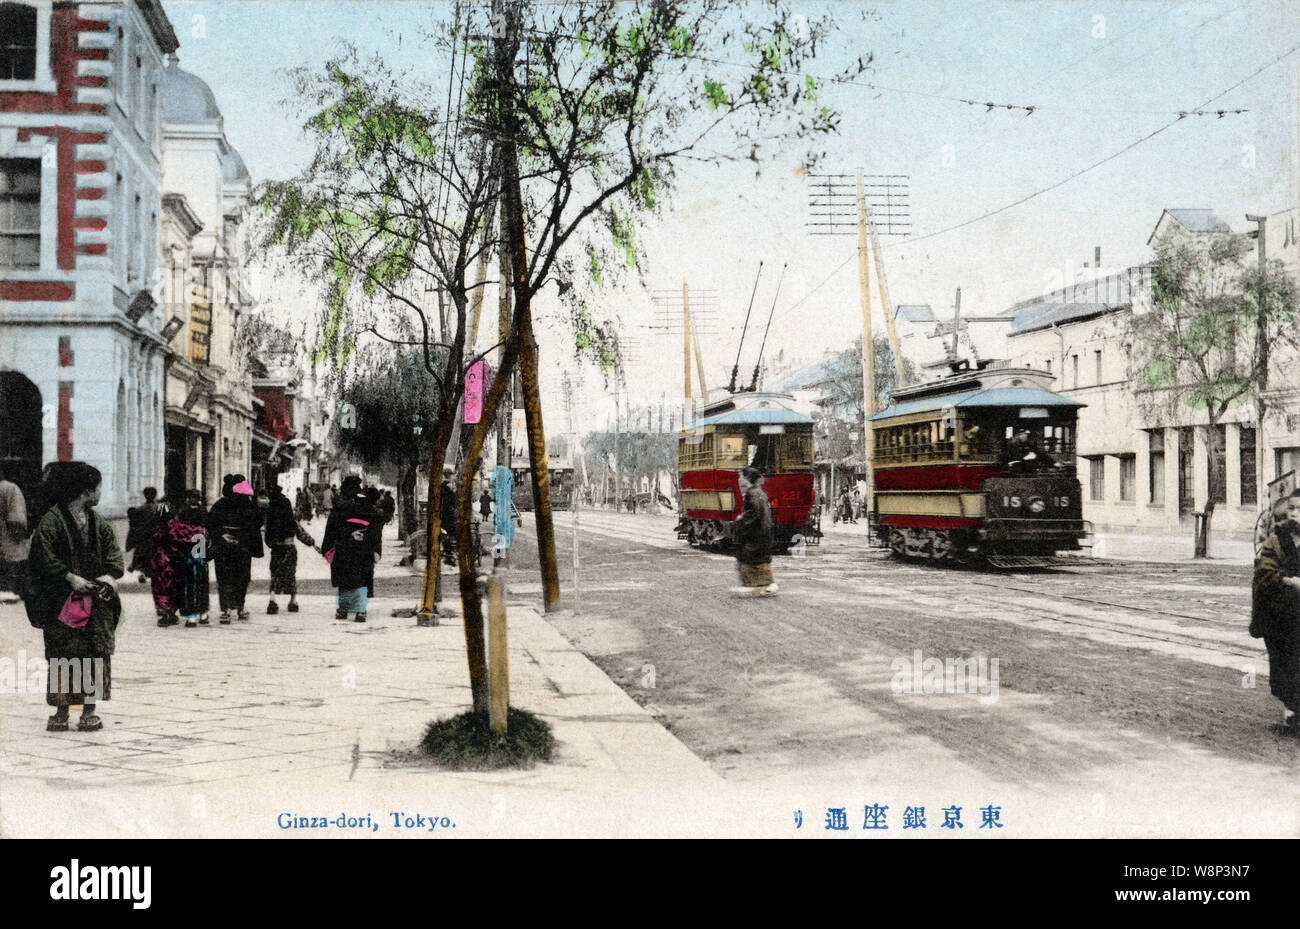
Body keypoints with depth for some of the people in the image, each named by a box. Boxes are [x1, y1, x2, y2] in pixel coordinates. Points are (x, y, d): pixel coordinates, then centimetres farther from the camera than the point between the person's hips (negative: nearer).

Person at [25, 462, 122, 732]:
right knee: (63, 655, -5)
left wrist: (110, 575, -8)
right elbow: (44, 556, -12)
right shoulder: (52, 521, -5)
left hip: (97, 599, 5)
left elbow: (114, 553, 12)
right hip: (62, 600, -5)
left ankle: (90, 710, 6)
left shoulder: (99, 523, 15)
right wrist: (72, 578, -17)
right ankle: (61, 712, 2)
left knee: (96, 653, 0)